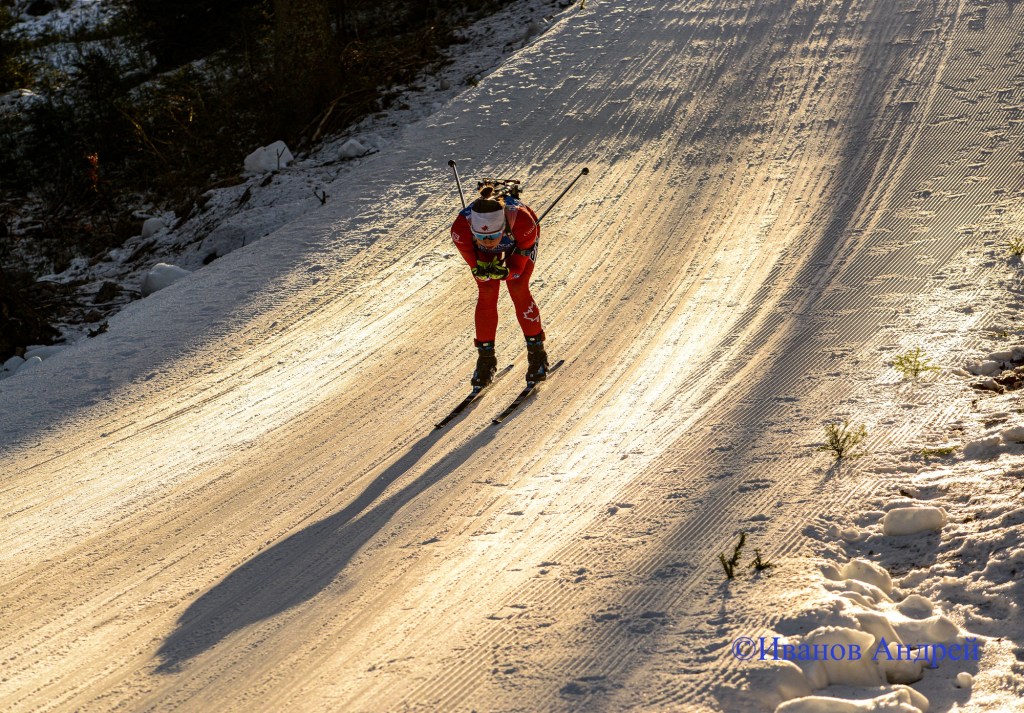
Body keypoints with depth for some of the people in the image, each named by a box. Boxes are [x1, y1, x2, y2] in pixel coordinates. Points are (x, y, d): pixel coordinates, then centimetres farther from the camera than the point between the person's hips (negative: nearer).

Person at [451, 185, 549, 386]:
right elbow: (474, 266, -25)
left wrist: (504, 272, -51)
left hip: (519, 243, -1)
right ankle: (485, 358, 5)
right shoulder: (461, 228, -41)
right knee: (486, 293, -12)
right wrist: (481, 269, -48)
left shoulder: (522, 221, -45)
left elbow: (518, 267, -30)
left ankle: (537, 353, 3)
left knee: (518, 289, -15)